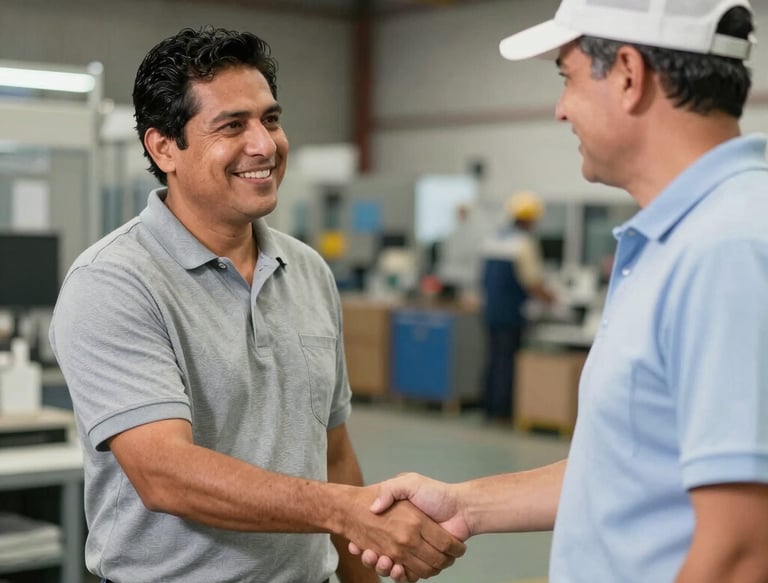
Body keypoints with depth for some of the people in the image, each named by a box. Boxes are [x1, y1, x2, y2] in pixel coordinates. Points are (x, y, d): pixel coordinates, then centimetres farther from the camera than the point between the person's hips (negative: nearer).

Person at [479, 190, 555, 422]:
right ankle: (502, 411, 0)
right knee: (508, 361, -2)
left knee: (494, 358, 14)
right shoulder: (524, 242, -13)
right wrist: (549, 298, 3)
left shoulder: (492, 240, 10)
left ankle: (490, 408, 18)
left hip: (490, 309, 7)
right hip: (511, 313, -7)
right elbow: (532, 283, -16)